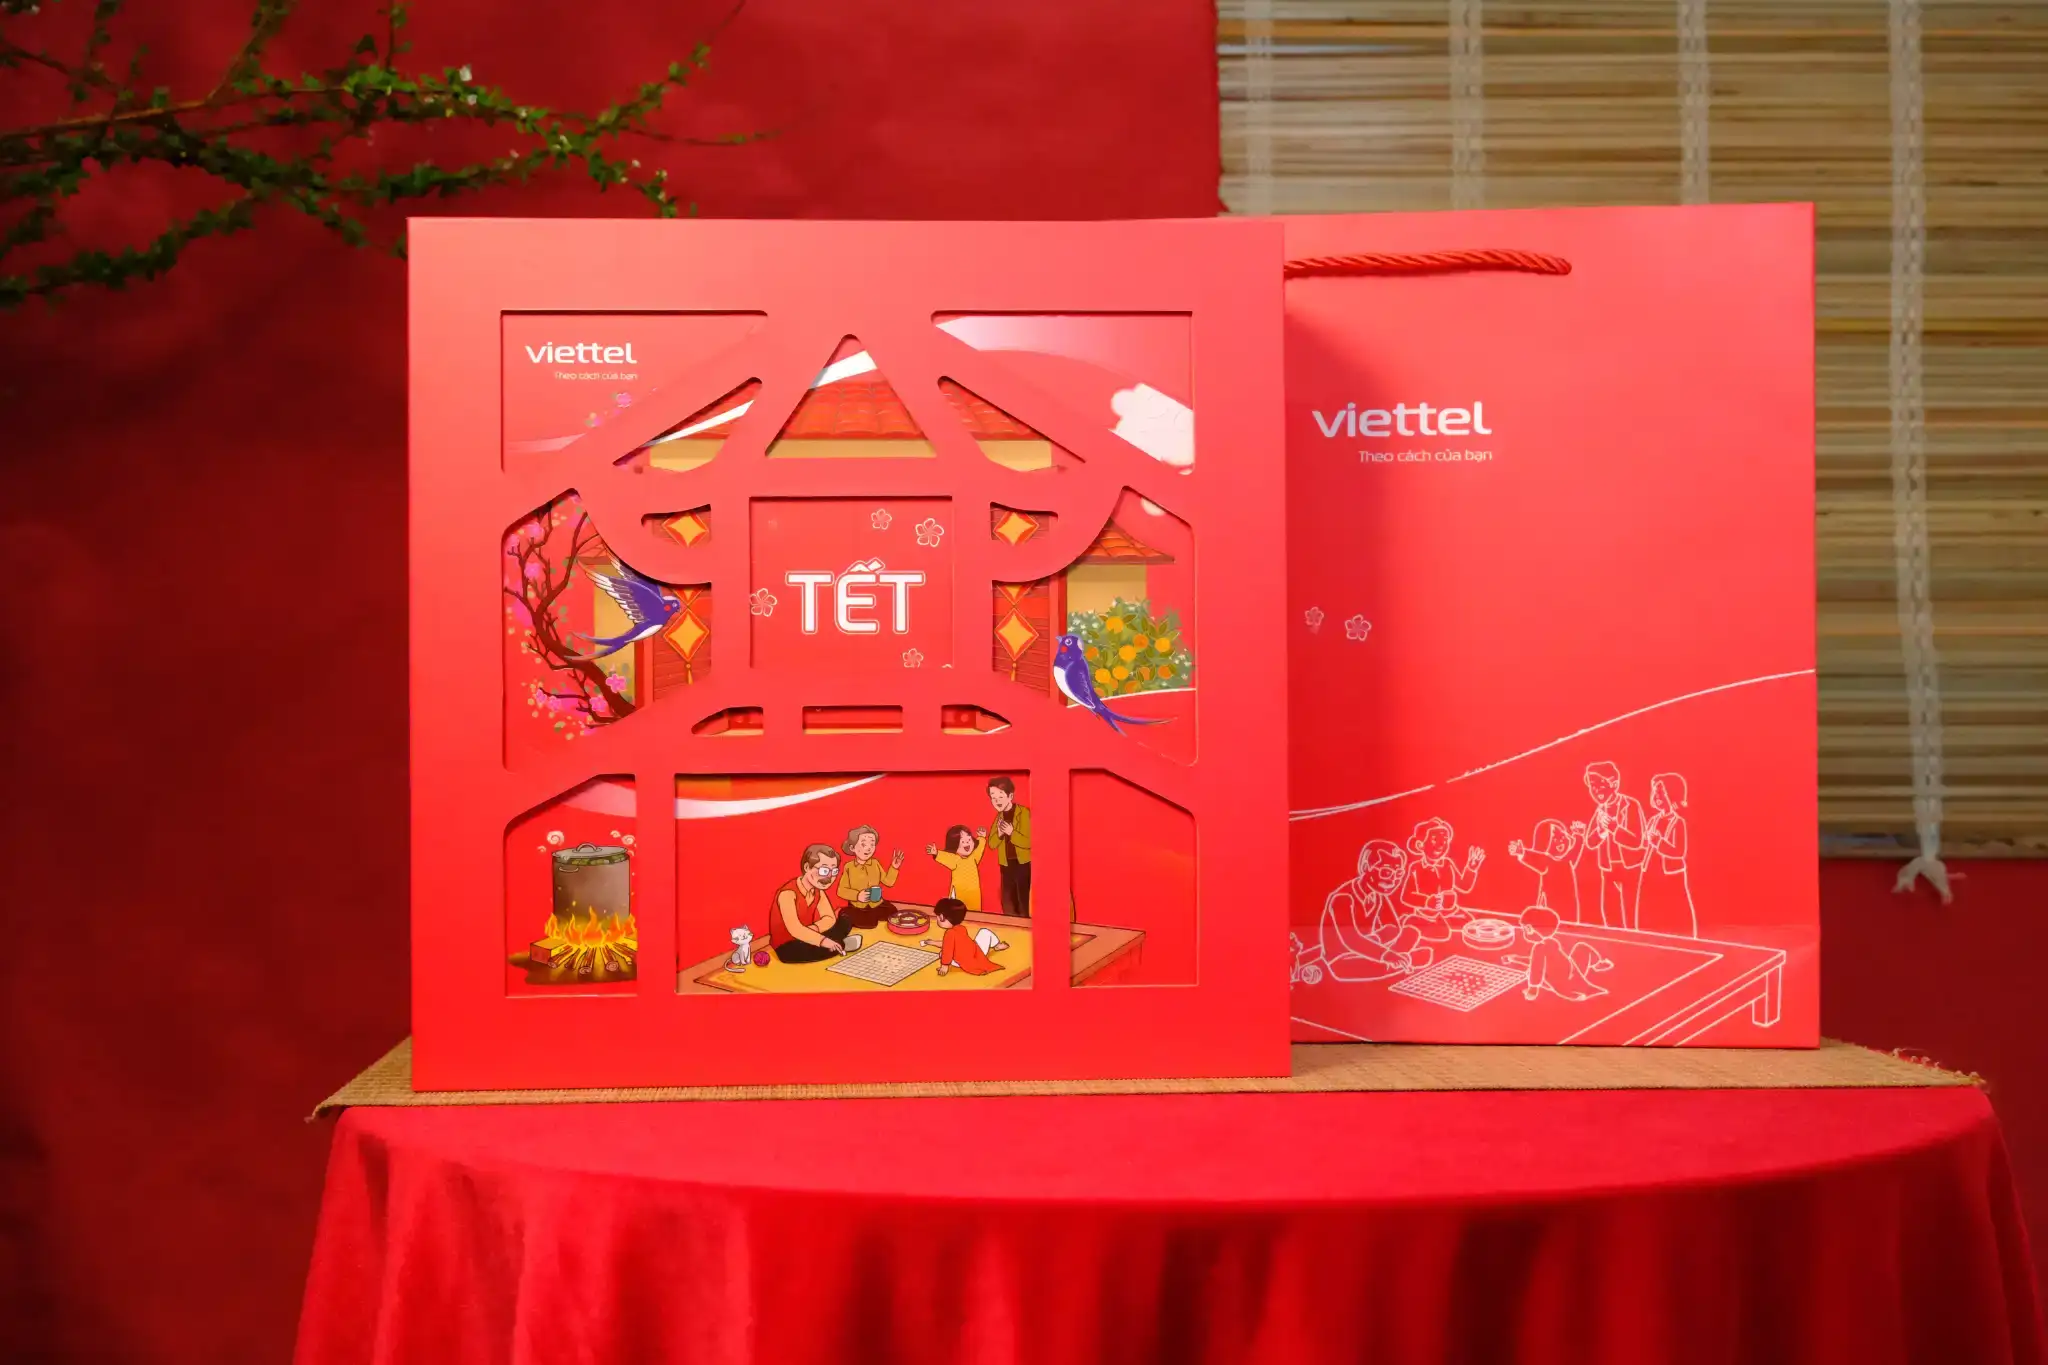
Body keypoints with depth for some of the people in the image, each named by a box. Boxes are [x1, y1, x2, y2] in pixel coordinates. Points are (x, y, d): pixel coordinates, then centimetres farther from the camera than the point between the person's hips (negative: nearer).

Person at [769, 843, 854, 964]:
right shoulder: (788, 893, -26)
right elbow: (794, 929, -34)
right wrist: (822, 941, -38)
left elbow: (829, 918, -2)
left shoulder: (818, 891, 1)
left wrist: (814, 928, -24)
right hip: (787, 947, -8)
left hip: (805, 939, 8)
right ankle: (840, 945, -9)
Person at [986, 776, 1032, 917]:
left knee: (1023, 900, -3)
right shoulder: (999, 816, 8)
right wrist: (999, 833, -13)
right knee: (1007, 901, 12)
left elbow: (1029, 842, -15)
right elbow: (992, 844, 7)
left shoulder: (1024, 812, -11)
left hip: (1023, 863, -6)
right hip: (1006, 864, 6)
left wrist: (1012, 832, -25)